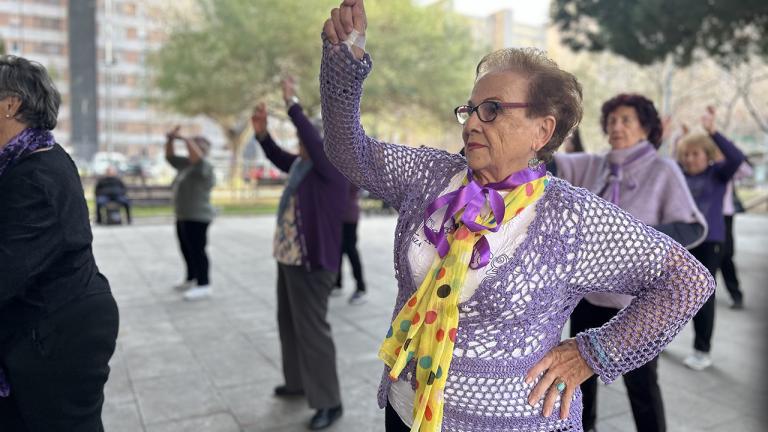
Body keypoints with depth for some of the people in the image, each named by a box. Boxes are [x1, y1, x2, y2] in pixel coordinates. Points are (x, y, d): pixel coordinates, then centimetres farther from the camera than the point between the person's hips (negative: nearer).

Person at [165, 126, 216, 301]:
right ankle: (191, 280, 25)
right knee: (187, 250, 15)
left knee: (197, 250, -10)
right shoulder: (186, 165, 14)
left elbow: (197, 158, -31)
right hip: (184, 216, 10)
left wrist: (186, 139, -25)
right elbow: (170, 156, 18)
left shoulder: (205, 168, -13)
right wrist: (170, 139, 4)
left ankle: (204, 286, -8)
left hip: (197, 217, -10)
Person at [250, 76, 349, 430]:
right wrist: (262, 133, 8)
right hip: (289, 258, 10)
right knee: (289, 325, 20)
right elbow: (278, 157, 23)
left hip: (312, 263, -10)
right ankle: (297, 382, 37)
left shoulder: (333, 169, -15)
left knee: (312, 330, -5)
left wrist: (292, 104, -24)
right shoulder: (301, 164, 10)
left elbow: (313, 139, -29)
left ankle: (329, 402, 7)